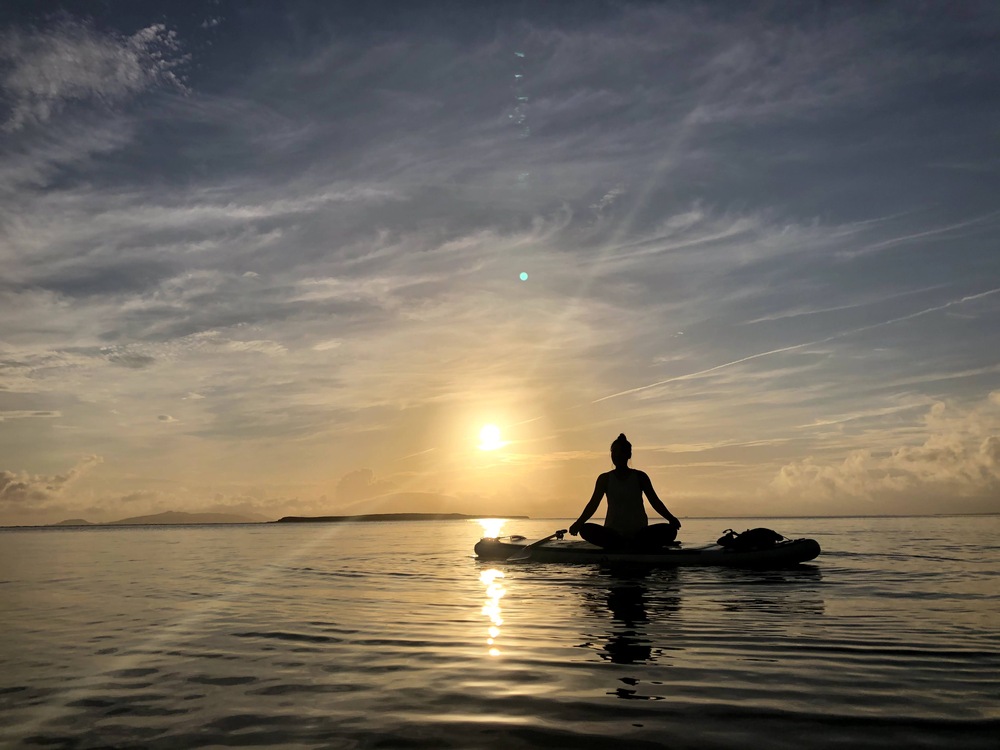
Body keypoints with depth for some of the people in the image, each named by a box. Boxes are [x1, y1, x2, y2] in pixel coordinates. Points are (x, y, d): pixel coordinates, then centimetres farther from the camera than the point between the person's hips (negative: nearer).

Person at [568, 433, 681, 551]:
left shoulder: (640, 477, 7)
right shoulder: (605, 479, 6)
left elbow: (655, 501, 3)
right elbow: (593, 504, -1)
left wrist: (671, 519, -16)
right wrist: (578, 523, -19)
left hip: (639, 533, 1)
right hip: (613, 533, 0)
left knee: (669, 531, -28)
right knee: (586, 529, -31)